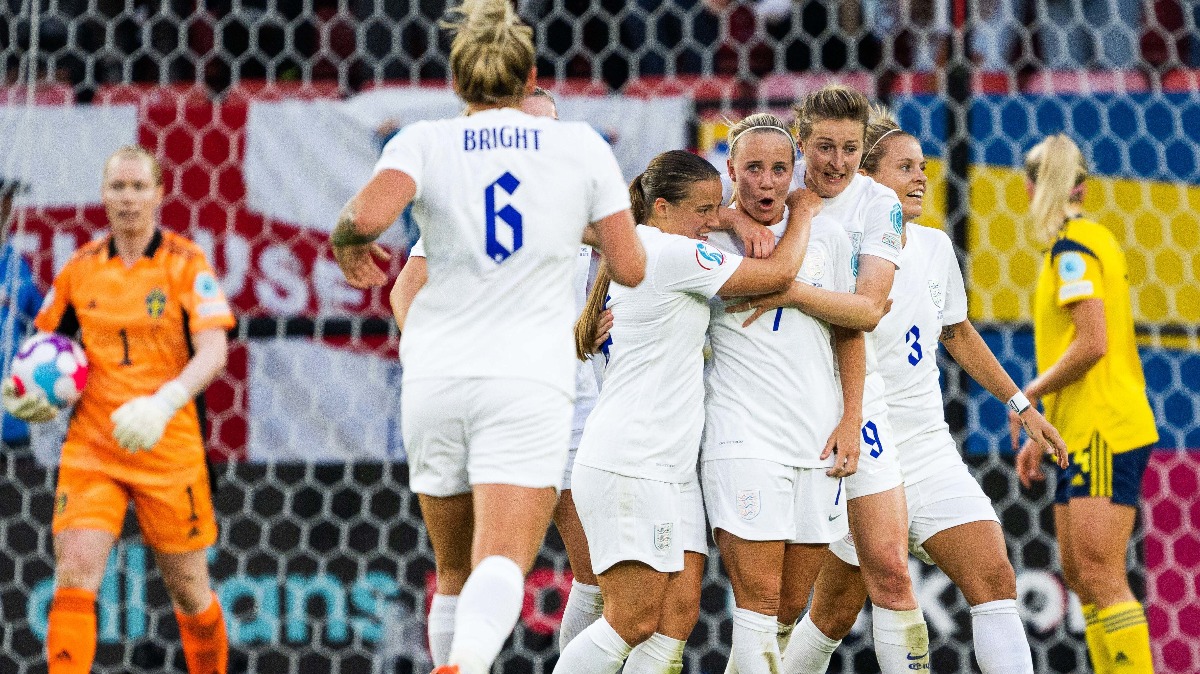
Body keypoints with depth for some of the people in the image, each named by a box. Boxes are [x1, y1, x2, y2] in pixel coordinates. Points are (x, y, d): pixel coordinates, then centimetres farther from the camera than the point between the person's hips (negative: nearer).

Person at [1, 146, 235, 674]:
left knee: (188, 590, 8)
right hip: (91, 447, 2)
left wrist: (162, 404, -32)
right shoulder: (81, 268, 7)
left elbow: (212, 352, -15)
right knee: (73, 578, -14)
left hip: (167, 447, -2)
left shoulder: (186, 263, -4)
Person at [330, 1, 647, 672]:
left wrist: (347, 244, 6)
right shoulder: (581, 145, 6)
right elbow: (631, 266, 7)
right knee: (501, 567, -15)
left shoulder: (424, 142, 3)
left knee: (455, 573, 17)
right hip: (530, 383, -2)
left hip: (435, 376, 2)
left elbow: (368, 214, -17)